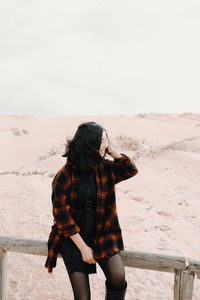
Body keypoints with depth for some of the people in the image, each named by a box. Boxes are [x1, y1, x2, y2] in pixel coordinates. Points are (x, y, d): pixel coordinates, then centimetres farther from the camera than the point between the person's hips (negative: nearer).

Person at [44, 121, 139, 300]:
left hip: (102, 233, 3)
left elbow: (132, 170, 4)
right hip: (73, 237, -3)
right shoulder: (64, 176, -13)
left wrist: (111, 151, -8)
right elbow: (62, 215, -12)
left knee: (118, 277, -19)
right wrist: (83, 248, -13)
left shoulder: (104, 168, 1)